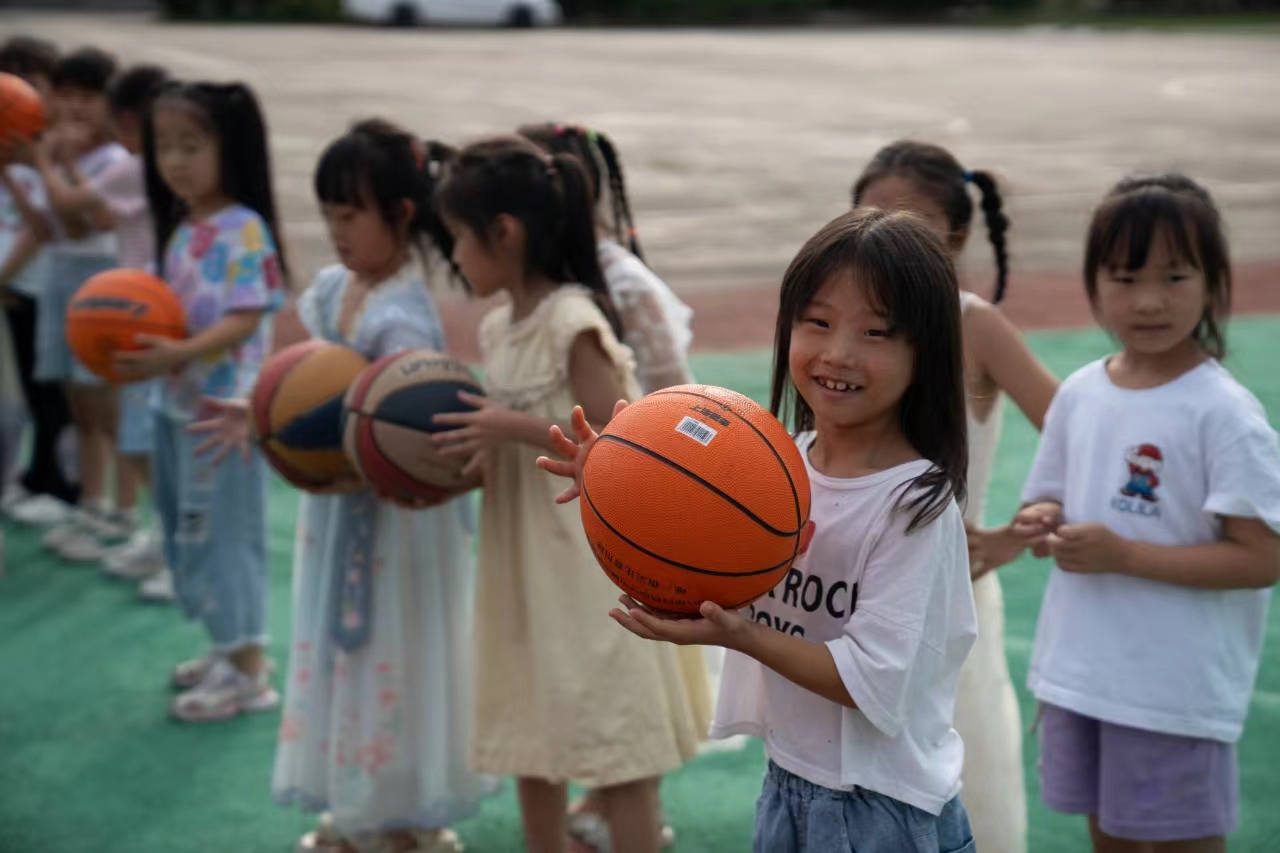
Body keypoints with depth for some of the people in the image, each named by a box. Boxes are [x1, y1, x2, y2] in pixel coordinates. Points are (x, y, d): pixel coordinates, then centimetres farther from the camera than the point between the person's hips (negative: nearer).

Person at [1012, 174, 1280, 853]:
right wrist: (1042, 524, -10)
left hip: (1176, 688, -6)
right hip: (1077, 670, 6)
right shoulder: (1079, 394, 3)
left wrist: (1122, 554, -23)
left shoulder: (1223, 413, -15)